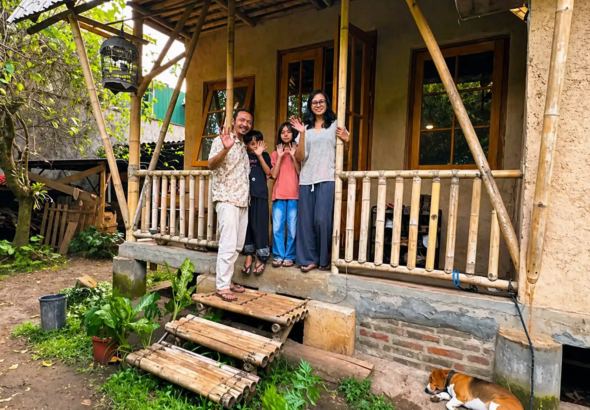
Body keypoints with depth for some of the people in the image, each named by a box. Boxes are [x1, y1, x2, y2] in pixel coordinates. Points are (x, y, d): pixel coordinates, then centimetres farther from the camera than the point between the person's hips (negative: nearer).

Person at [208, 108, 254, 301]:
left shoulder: (243, 146, 18)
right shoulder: (222, 139, -5)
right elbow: (211, 164, -23)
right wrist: (225, 148, -39)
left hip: (242, 201, 8)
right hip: (227, 199, -8)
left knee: (237, 245, 10)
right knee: (228, 244, -11)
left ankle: (228, 281, 20)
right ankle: (222, 286, -2)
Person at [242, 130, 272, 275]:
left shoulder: (264, 155, 9)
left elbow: (268, 172, -6)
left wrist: (259, 155, -10)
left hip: (260, 194, -2)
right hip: (245, 193, 3)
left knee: (259, 225, -3)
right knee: (246, 224, 6)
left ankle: (262, 258, 7)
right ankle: (249, 255, 19)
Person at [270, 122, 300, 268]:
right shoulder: (275, 153, 14)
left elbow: (301, 173, -2)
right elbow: (274, 175, 1)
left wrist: (293, 156, -7)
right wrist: (280, 156, -2)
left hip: (294, 195, -1)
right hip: (279, 194, 2)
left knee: (292, 228, -2)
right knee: (277, 227, -2)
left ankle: (289, 256, 8)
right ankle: (278, 256, 9)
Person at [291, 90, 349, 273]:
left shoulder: (335, 125, 9)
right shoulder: (306, 128, 13)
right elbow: (300, 157, 3)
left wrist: (346, 139, -7)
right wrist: (302, 133, -7)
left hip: (327, 179, -3)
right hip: (306, 179, 3)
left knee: (322, 219, -8)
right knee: (306, 220, 2)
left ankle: (324, 259, 8)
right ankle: (309, 259, 14)